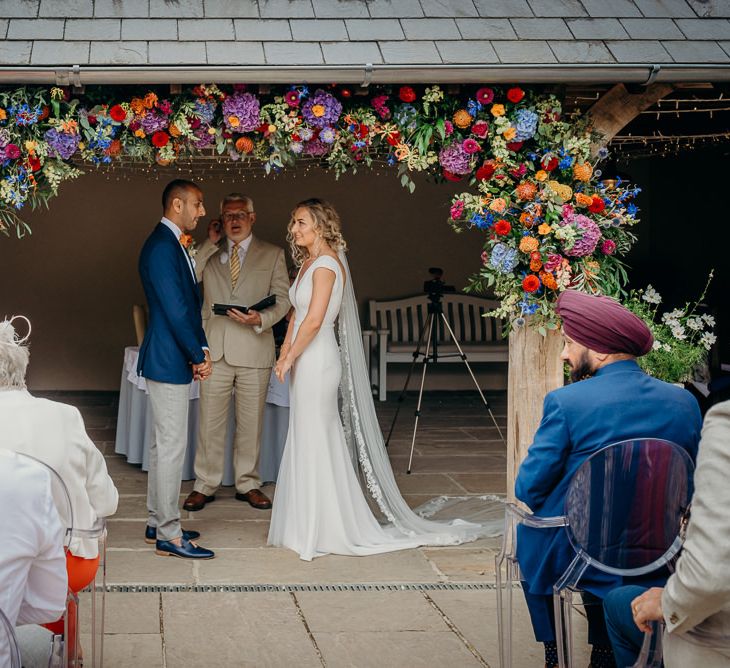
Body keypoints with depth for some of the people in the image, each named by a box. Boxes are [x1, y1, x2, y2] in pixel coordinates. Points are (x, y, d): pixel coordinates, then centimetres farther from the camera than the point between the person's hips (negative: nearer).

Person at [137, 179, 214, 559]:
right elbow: (175, 309, -21)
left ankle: (157, 523, 24)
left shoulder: (172, 244, 14)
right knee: (172, 446, -7)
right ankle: (169, 536, -2)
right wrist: (199, 355, -13)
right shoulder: (161, 247, -18)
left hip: (172, 360, 11)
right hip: (168, 361, -11)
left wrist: (200, 349, 8)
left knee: (164, 444, 15)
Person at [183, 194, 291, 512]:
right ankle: (205, 485, 10)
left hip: (254, 351, 0)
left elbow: (282, 298, 4)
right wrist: (210, 243, -5)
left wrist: (261, 319, -15)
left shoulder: (273, 255, 8)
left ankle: (248, 484, 17)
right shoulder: (209, 253, 11)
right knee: (209, 421, 2)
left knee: (251, 423, 6)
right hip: (214, 350, 0)